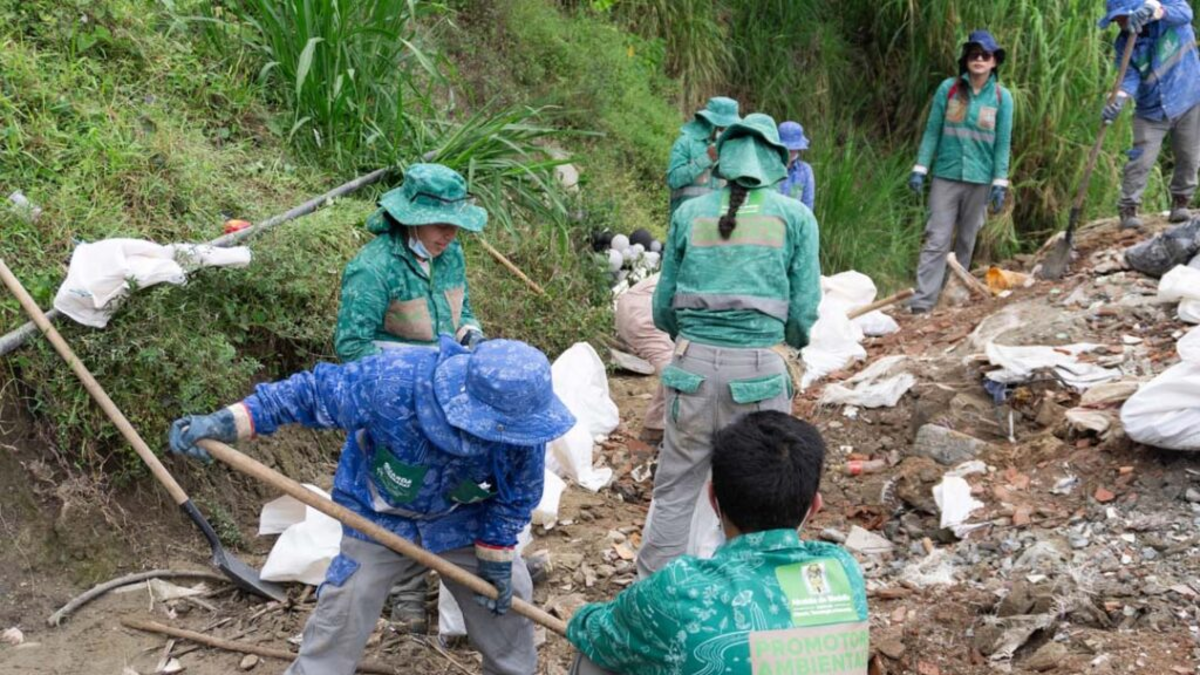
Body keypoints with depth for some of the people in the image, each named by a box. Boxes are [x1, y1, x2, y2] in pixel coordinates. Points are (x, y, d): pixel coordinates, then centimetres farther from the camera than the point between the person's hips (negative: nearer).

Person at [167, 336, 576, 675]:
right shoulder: (391, 381, -42)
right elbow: (310, 393, -26)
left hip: (461, 521, 3)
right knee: (344, 610, -2)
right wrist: (224, 424, -29)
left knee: (507, 601, 10)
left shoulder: (521, 431, -32)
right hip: (379, 516, -2)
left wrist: (496, 558, -5)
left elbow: (518, 496, -12)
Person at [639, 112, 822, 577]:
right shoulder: (795, 217, 2)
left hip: (693, 365, 2)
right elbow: (804, 309, 0)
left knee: (674, 491, 15)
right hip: (758, 369, -2)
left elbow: (663, 304, 10)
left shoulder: (690, 213, 6)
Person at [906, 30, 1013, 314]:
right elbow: (932, 131, 3)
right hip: (946, 175, -1)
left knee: (966, 240, 11)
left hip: (979, 180, 1)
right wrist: (920, 169, -2)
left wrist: (1000, 184, -3)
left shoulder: (1002, 97, 1)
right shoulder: (948, 88, 0)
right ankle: (923, 299, -12)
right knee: (937, 239, -7)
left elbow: (1003, 144, 2)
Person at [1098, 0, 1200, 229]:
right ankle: (1128, 210, -3)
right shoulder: (1124, 43, -5)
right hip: (1150, 111, 1)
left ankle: (1180, 203, 24)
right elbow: (1131, 76, -13)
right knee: (1140, 162, -9)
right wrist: (1118, 100, -34)